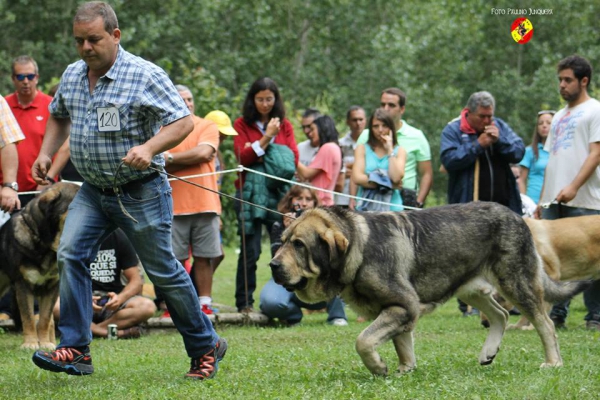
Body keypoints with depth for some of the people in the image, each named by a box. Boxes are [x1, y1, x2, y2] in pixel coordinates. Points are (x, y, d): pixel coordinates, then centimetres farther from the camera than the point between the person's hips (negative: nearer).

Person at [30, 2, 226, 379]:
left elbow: (183, 122, -15)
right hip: (93, 191, 6)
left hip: (141, 192, -6)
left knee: (164, 272, 2)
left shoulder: (146, 76, -14)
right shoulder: (72, 75, 5)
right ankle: (75, 352, -11)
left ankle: (206, 346, 20)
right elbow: (59, 116, 24)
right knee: (71, 255, -12)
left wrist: (149, 149, -30)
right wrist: (46, 153, 9)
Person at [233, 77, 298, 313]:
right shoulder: (242, 125, 7)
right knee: (250, 251, -6)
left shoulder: (284, 125, 13)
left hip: (279, 194, 2)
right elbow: (243, 157, -5)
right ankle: (244, 303, -2)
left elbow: (293, 159, 4)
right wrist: (266, 137, -14)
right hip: (250, 193, -2)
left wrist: (262, 153, -6)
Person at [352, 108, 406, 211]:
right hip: (366, 206, 0)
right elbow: (357, 178, -4)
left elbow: (396, 178, -7)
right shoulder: (362, 149, 10)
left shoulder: (399, 151, 10)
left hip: (393, 207, 0)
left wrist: (389, 150, 0)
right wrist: (389, 184, -7)